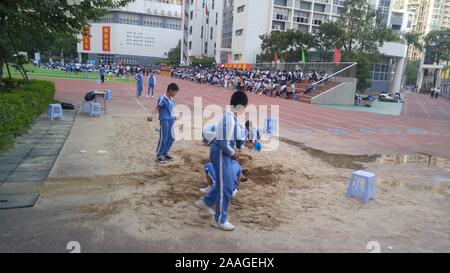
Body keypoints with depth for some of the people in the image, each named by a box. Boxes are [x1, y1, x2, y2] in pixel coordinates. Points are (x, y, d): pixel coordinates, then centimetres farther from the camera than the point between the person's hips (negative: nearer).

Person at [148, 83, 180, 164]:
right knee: (163, 138, -4)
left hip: (171, 120, 8)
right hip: (164, 120, -8)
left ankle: (165, 153, 28)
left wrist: (173, 117, 32)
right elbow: (157, 108, -18)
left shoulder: (171, 99, 9)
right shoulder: (162, 99, -14)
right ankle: (158, 156, 7)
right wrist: (152, 116, -33)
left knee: (171, 138, 13)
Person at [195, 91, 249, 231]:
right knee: (226, 187, 1)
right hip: (221, 154, -10)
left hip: (224, 154, 10)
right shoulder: (229, 120, -25)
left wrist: (234, 149, 10)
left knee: (228, 183, 22)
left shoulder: (231, 117, 7)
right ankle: (220, 220, 16)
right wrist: (233, 153, -12)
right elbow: (223, 144, -27)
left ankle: (205, 202, 36)